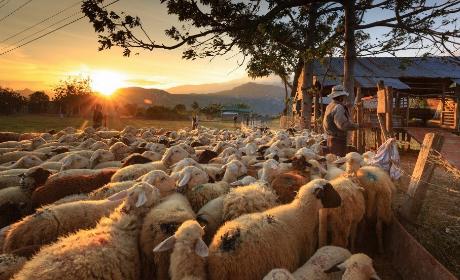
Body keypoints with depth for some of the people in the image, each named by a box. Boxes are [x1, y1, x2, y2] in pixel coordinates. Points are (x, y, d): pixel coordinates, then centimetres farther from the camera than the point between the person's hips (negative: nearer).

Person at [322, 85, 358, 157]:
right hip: (338, 140, -10)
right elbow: (342, 124, -26)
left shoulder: (330, 106, 13)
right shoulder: (338, 107, -18)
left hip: (331, 137, 10)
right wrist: (355, 126, -13)